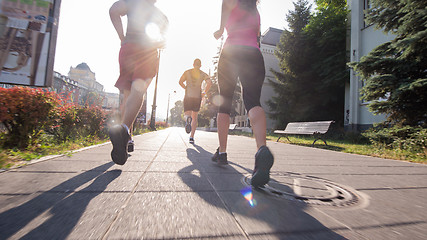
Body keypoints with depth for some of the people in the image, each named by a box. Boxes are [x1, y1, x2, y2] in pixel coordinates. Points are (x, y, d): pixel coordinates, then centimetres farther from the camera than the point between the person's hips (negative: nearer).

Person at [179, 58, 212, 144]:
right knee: (194, 117, 10)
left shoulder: (187, 72, 10)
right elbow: (209, 83, -7)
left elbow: (180, 82, 5)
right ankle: (192, 137, 0)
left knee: (186, 115, 7)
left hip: (188, 96, 0)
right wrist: (204, 92, 4)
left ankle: (187, 118, -34)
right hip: (198, 97, 1)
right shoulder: (203, 74, 8)